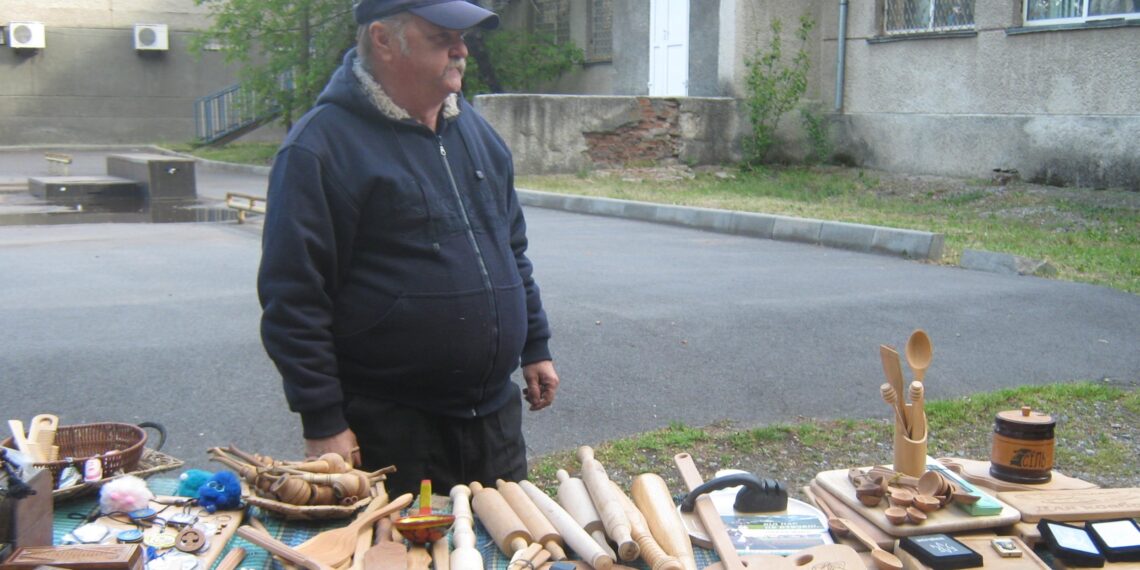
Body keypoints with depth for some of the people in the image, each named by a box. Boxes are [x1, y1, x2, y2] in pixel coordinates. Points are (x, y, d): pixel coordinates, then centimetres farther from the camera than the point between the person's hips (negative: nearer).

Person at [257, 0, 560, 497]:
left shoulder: (474, 129, 11)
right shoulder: (322, 146, -13)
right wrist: (322, 423, -16)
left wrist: (535, 347, 17)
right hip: (388, 433, -6)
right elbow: (292, 298, -15)